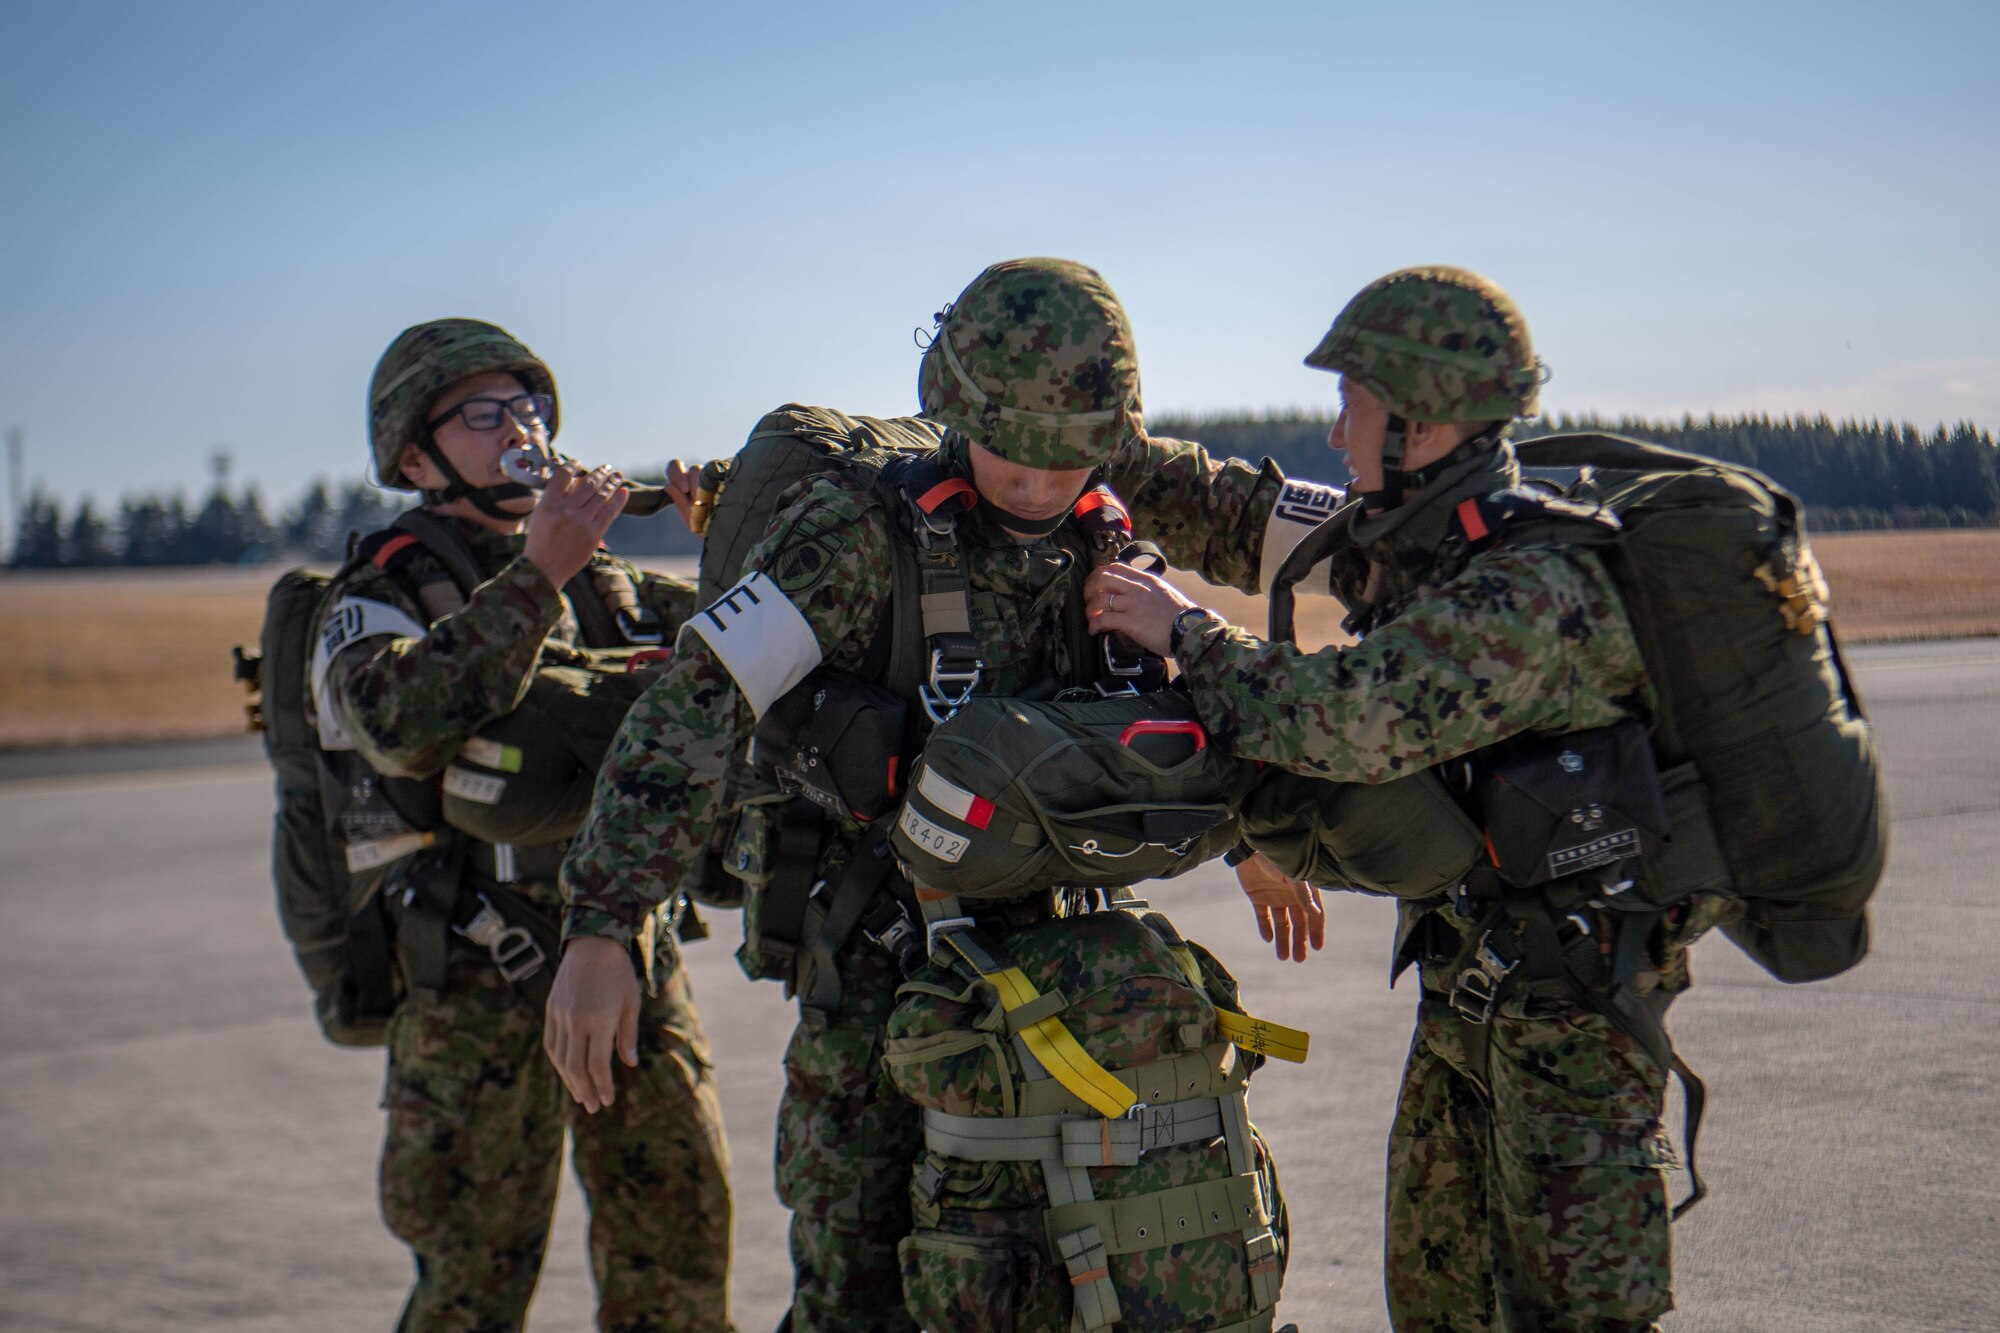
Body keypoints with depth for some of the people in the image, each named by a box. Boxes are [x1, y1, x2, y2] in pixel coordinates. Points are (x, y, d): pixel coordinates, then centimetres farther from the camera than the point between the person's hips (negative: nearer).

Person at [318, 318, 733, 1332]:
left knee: (680, 1250, 12)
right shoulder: (379, 599, -5)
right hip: (481, 983, -5)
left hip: (633, 952, 5)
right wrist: (536, 576, -25)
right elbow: (402, 720, -26)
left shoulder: (602, 583, 15)